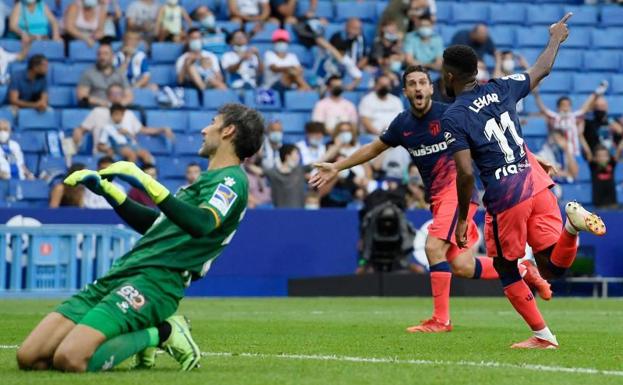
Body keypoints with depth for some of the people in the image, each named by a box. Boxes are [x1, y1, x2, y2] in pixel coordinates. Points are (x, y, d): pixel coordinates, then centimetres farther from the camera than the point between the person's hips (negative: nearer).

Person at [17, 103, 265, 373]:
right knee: (29, 357, -6)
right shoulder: (212, 179, 27)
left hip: (156, 278, -9)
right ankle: (146, 332, 8)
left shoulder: (231, 179, -3)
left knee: (69, 360, -29)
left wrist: (146, 181, -25)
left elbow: (201, 224, -23)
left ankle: (159, 335, -6)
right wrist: (107, 190, 28)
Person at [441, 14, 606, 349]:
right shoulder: (501, 89, 7)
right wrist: (555, 38, 42)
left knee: (506, 268, 16)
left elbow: (465, 174, -13)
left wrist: (462, 219, -3)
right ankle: (571, 224, -22)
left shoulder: (453, 117, -8)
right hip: (536, 181, 5)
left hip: (504, 196, -5)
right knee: (551, 268, 7)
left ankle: (542, 335, 15)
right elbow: (541, 71, 25)